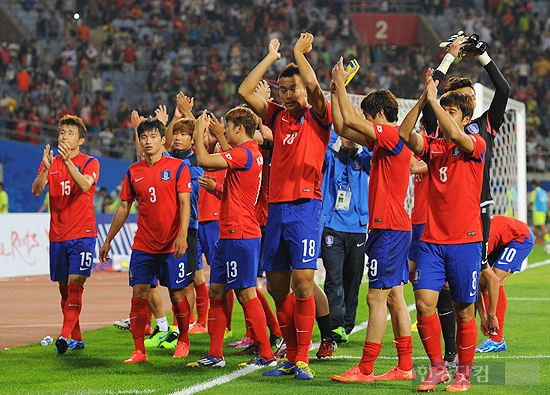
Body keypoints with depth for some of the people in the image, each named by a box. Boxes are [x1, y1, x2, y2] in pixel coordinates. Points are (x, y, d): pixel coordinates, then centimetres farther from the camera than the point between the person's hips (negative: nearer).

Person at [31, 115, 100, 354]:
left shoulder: (89, 163, -1)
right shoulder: (51, 163, 9)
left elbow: (85, 185, -22)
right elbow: (36, 190, -5)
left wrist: (68, 161, -34)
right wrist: (46, 169, -24)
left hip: (82, 234, -5)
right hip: (57, 235, 5)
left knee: (74, 284, -15)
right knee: (64, 287, 8)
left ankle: (65, 335, -23)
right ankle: (76, 338, 17)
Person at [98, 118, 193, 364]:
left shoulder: (177, 167, -3)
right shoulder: (134, 172, 8)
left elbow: (184, 204, -8)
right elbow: (124, 208, 15)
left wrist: (182, 235, -21)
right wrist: (108, 241, 15)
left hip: (172, 246, -3)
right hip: (142, 246, 3)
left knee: (177, 295, 2)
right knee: (139, 295, -4)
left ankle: (183, 341, 23)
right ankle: (139, 351, -1)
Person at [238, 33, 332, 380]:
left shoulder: (318, 116, 0)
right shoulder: (278, 116, 14)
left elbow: (313, 86, -18)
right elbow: (245, 91, 8)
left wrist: (300, 53, -5)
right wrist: (272, 57, 11)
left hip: (306, 206, -6)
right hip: (277, 206, 6)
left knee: (302, 283, -12)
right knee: (277, 286, 7)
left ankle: (303, 358, -7)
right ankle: (291, 357, 17)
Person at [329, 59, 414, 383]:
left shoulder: (393, 135, -12)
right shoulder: (383, 140, 16)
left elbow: (350, 120, -18)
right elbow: (342, 127, 20)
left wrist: (341, 84, -7)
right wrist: (336, 92, 14)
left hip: (389, 228, -10)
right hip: (392, 226, 10)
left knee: (377, 298, -8)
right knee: (395, 297, 10)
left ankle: (365, 370, -8)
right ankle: (405, 367, 13)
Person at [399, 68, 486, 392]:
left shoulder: (476, 145, -3)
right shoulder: (432, 145, 9)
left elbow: (455, 135, -24)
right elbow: (405, 134, -9)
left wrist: (433, 100, -21)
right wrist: (424, 98, -14)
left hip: (465, 241, -3)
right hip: (432, 240, 3)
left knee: (464, 311, 2)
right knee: (424, 303, -8)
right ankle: (437, 368, 7)